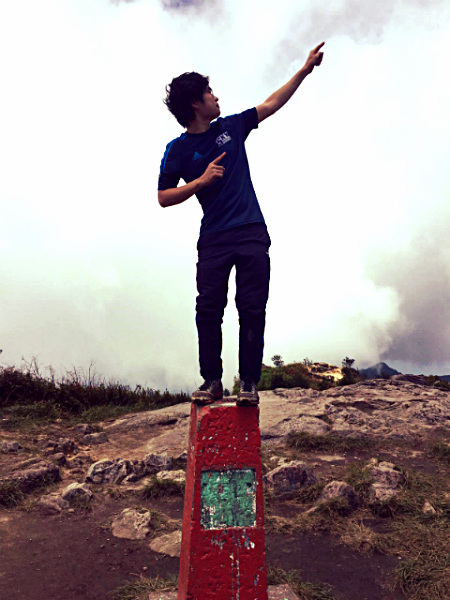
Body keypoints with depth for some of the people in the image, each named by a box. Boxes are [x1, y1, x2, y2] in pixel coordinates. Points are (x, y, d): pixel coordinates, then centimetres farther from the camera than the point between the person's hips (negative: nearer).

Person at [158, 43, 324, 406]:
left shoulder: (231, 127, 15)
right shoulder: (178, 149, 5)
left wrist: (305, 69, 27)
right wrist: (202, 180, -10)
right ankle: (211, 381, 1)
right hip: (213, 239, -2)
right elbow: (164, 198, 2)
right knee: (208, 310, -9)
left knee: (252, 309, -5)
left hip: (252, 235, 2)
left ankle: (249, 382, -1)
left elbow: (273, 103, 25)